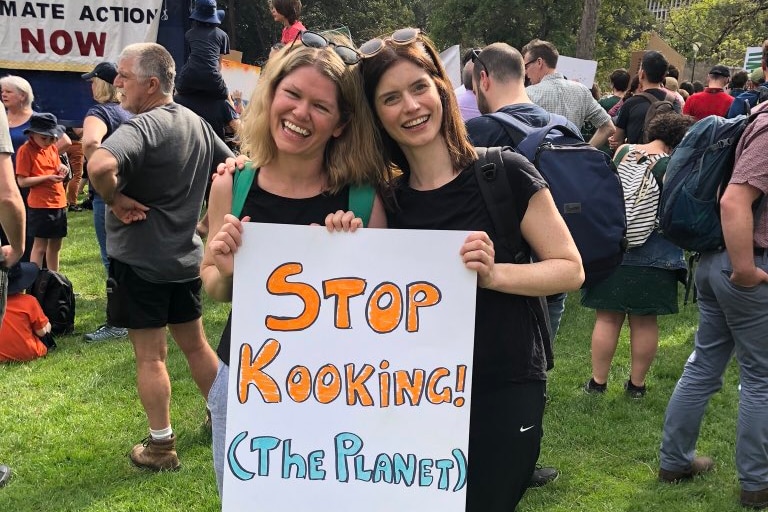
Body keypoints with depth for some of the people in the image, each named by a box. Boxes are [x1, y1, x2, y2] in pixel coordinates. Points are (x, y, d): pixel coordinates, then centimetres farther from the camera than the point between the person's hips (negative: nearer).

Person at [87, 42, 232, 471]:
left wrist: (116, 200, -21)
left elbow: (100, 166, -38)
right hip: (186, 255, 8)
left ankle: (161, 446, 12)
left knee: (151, 355, 3)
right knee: (195, 343, 21)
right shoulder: (197, 124, 6)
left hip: (140, 258, -7)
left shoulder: (142, 127, -20)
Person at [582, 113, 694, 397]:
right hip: (653, 256, -2)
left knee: (607, 318, 10)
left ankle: (598, 381, 16)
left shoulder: (622, 152, 0)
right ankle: (637, 384, 19)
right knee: (645, 321, 9)